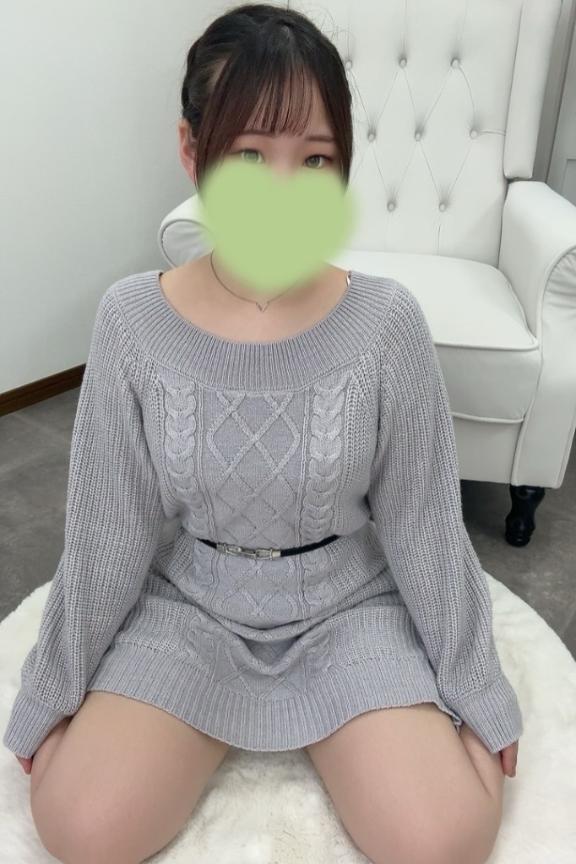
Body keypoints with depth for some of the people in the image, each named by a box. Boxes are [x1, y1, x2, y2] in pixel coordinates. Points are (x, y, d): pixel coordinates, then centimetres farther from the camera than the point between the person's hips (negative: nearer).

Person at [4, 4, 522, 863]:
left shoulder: (386, 322, -17)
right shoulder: (132, 320, -14)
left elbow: (425, 526, -7)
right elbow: (106, 533, -5)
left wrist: (476, 691, 1)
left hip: (350, 608, 0)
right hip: (187, 607, 1)